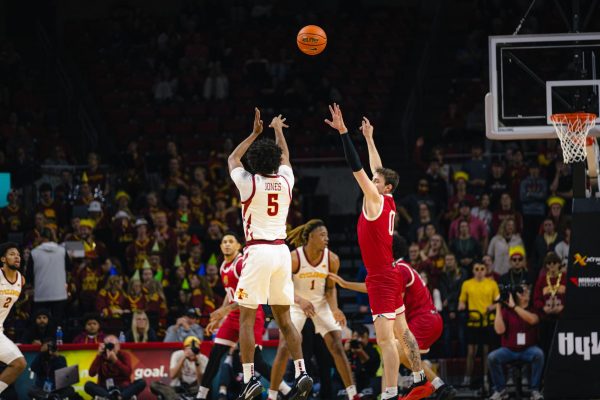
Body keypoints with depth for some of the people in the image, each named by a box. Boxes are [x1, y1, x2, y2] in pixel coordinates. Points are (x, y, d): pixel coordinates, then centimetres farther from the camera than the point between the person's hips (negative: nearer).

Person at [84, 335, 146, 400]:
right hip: (105, 390, 0)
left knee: (142, 382, -26)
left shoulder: (124, 356, 4)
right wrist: (99, 355, -12)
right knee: (88, 385, -28)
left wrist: (115, 360, -22)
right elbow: (92, 373, -8)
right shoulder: (101, 357, 6)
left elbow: (128, 373, -12)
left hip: (123, 389, 0)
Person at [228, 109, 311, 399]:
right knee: (283, 318, 9)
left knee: (246, 318, -1)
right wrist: (278, 130, 45)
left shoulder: (249, 183, -6)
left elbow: (232, 159, 16)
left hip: (258, 251, -5)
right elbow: (285, 156, 29)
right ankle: (301, 373, -1)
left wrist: (255, 133, 20)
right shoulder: (285, 181, 6)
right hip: (282, 250, 5)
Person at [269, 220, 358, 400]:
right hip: (296, 304, -2)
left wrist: (334, 309, -19)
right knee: (284, 349, -11)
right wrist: (300, 300, -36)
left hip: (321, 304, 2)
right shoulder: (293, 258, -24)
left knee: (337, 348, -6)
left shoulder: (332, 259, -15)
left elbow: (330, 288, -2)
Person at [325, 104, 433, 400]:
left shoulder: (376, 200, -13)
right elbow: (377, 169, 24)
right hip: (388, 275, 10)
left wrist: (343, 132, -21)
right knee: (401, 331, 18)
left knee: (385, 338, -15)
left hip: (381, 277, -10)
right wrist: (368, 138, 34)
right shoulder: (388, 203, 9)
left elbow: (357, 167, -19)